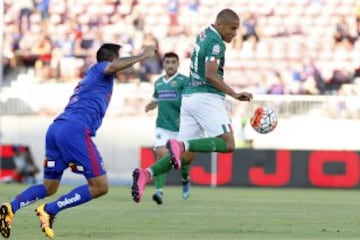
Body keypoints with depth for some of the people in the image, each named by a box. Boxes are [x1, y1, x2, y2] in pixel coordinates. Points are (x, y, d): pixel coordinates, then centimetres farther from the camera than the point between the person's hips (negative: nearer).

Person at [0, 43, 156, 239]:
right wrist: (142, 56, -9)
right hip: (75, 129, -9)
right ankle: (49, 211, -11)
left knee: (49, 187, 17)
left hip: (55, 128, 9)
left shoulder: (89, 77, 33)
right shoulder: (99, 69, 8)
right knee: (100, 187, -5)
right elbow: (114, 67, -15)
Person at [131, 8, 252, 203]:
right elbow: (211, 75, -21)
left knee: (185, 156, 5)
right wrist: (235, 94, -20)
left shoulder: (203, 36, 17)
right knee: (228, 144, -12)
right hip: (206, 98, -9)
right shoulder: (216, 43, -11)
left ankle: (145, 174, -14)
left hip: (189, 97, 9)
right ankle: (181, 145, -26)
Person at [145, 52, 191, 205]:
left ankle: (185, 179, 41)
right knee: (160, 154, -16)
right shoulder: (158, 83, 12)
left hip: (180, 127, -3)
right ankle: (159, 190, -21)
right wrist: (150, 106, 7)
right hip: (163, 126, 3)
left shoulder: (183, 81, -5)